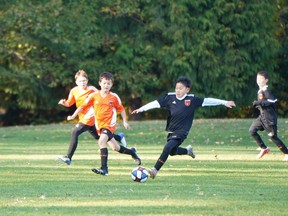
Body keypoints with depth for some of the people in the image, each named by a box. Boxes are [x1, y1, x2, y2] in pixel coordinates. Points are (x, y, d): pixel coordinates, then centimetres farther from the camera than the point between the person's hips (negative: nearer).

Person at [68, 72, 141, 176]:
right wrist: (73, 116, -4)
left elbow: (121, 109, 9)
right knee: (115, 147, 15)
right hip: (100, 125, 4)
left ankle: (104, 168, -27)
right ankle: (132, 152, 45)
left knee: (101, 141, -27)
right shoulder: (94, 96, 0)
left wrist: (124, 121, 4)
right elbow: (83, 106, 3)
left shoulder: (114, 97, -4)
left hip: (110, 124, -4)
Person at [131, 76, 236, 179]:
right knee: (172, 152, 21)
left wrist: (224, 102, -7)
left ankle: (155, 170, -17)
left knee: (167, 148, -22)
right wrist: (141, 109, -7)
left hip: (181, 132, -5)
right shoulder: (170, 97, -4)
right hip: (171, 131, 5)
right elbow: (156, 103, -3)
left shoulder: (192, 100, -9)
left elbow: (207, 101, -6)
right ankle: (188, 150, 51)